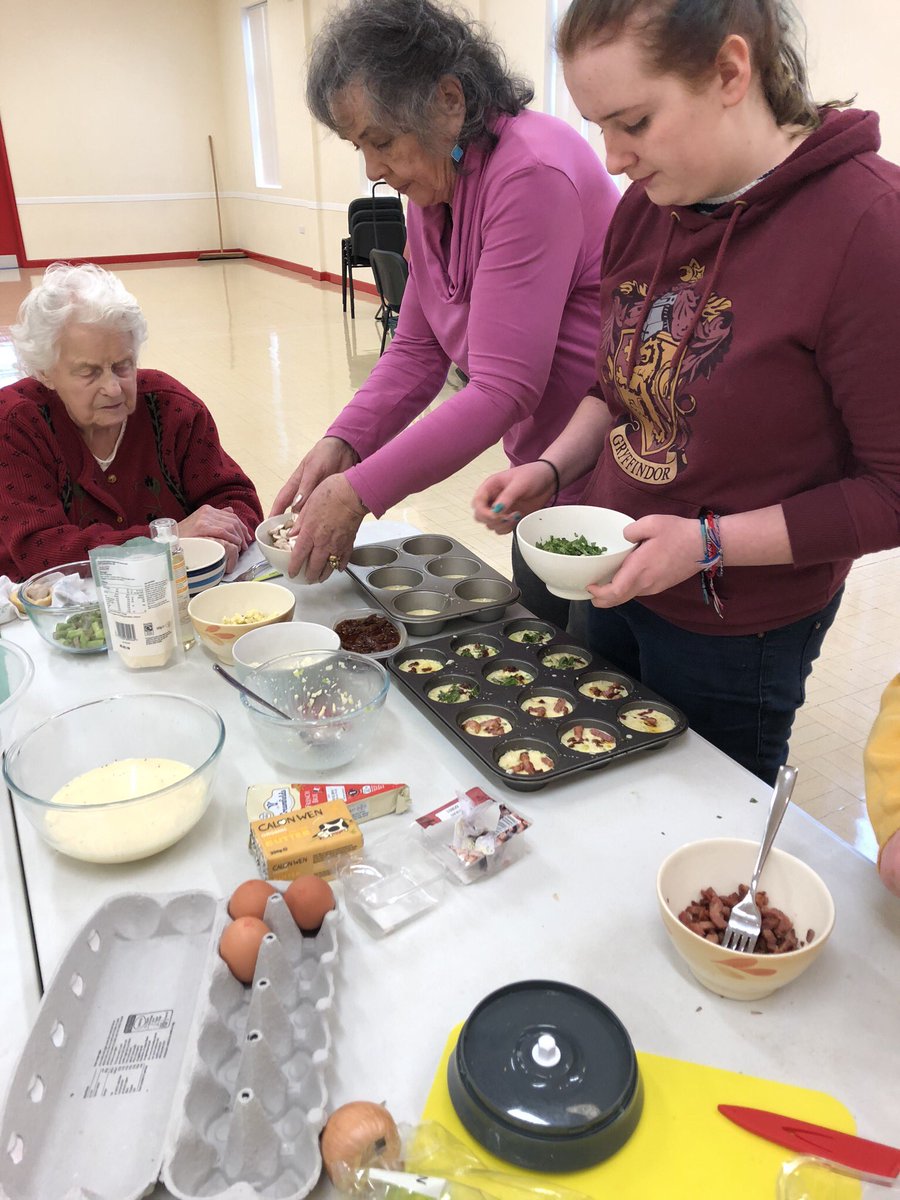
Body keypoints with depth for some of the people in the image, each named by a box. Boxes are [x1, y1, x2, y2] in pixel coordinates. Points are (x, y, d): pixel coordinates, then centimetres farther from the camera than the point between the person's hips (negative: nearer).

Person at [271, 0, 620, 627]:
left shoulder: (531, 175, -23)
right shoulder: (432, 189, 5)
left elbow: (503, 388, -28)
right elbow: (417, 350, 7)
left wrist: (359, 491, -26)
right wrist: (341, 443, -9)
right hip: (543, 481, 8)